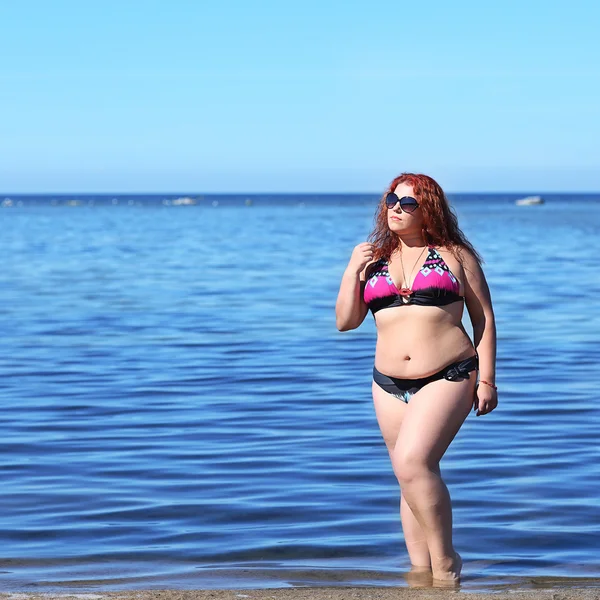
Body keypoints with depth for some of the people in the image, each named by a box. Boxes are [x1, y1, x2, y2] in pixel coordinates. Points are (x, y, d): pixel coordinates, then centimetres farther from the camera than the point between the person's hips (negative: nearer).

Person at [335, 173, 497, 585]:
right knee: (413, 478, 8)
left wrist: (486, 380, -2)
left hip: (447, 378, -5)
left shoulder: (455, 255, 4)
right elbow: (345, 322, 9)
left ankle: (446, 562, -13)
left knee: (412, 461, -23)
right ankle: (421, 572, 14)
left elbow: (484, 318, 4)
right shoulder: (373, 260, 13)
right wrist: (352, 272, -4)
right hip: (390, 385, 5)